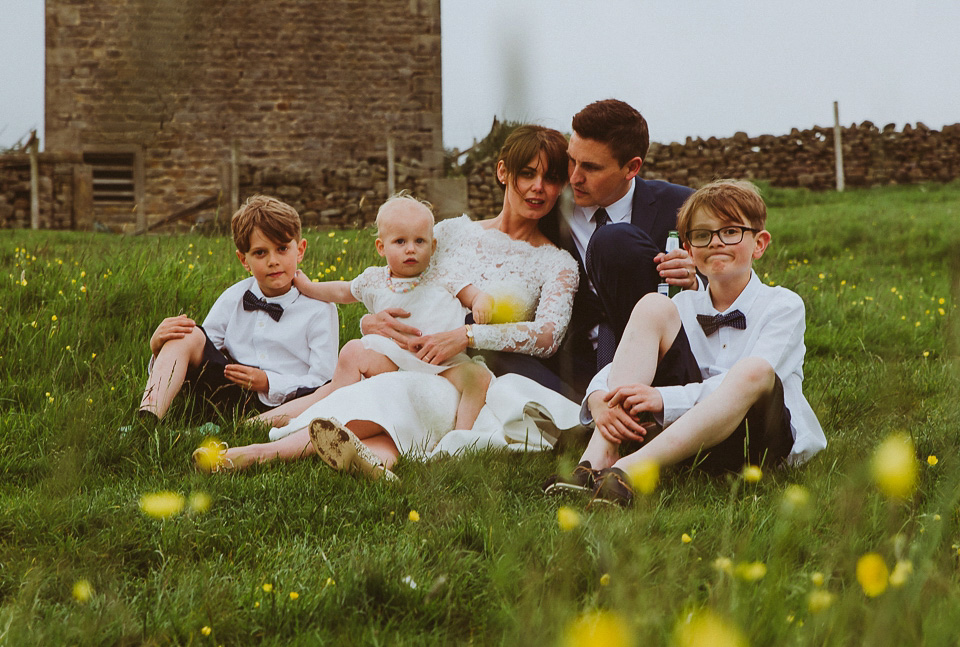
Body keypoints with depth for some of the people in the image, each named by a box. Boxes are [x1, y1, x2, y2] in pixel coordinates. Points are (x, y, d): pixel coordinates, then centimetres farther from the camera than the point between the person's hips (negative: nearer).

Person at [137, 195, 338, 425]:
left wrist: (268, 382, -19)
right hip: (231, 394, 4)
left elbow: (323, 380, -7)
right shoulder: (233, 299, 10)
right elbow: (198, 353, 5)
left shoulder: (320, 308, -1)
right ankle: (147, 419, -30)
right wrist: (159, 345, -16)